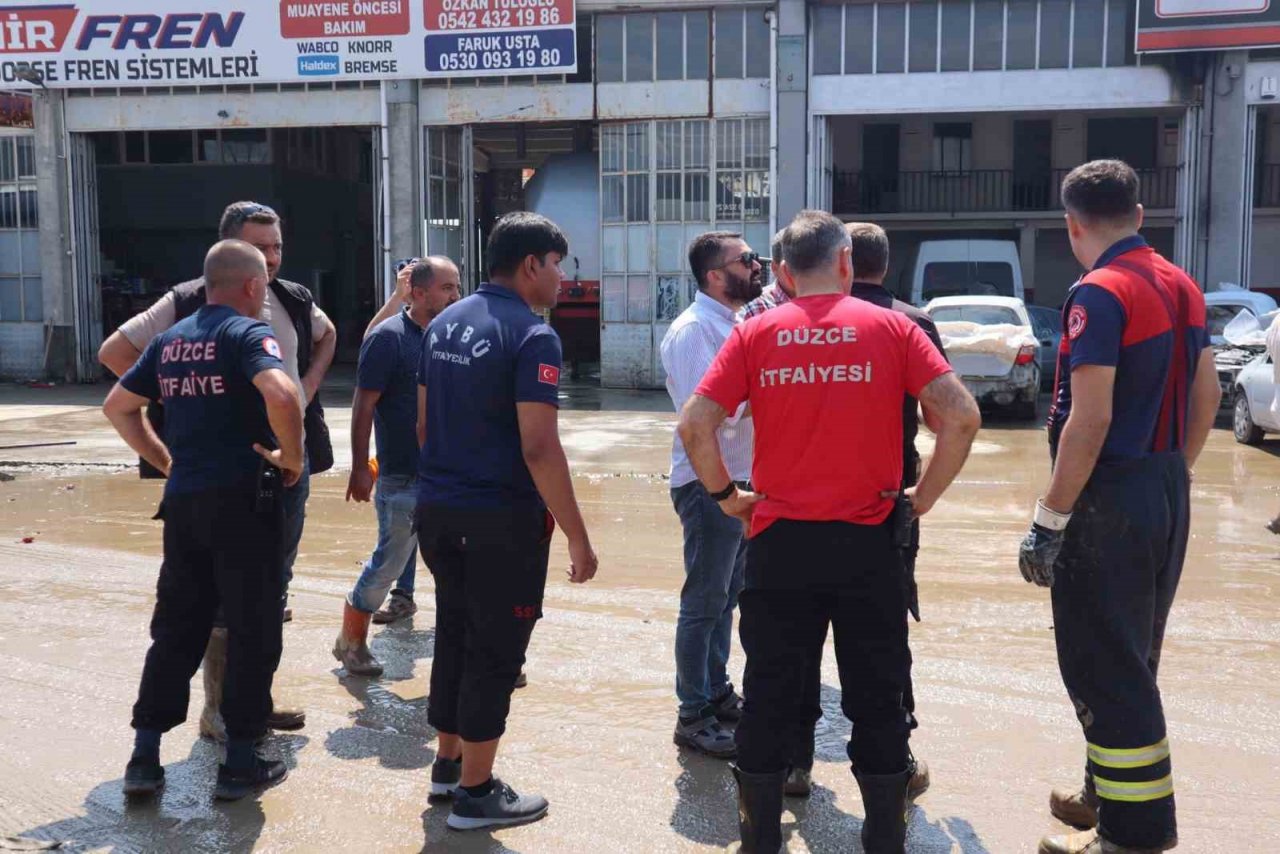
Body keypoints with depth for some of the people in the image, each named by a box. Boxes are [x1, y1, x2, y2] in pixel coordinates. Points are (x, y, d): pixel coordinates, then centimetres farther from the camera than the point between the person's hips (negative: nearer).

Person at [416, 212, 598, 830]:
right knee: (495, 650, 3)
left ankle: (447, 763, 32)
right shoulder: (531, 335, -16)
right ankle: (475, 793, 13)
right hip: (501, 517, -8)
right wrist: (578, 538, -17)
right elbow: (538, 448, -22)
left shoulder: (445, 323, 9)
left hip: (437, 506, 8)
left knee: (454, 635, 20)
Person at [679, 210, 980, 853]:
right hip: (868, 541, 0)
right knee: (876, 698, 12)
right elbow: (960, 417, -10)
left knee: (771, 696, 12)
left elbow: (694, 424, -7)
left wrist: (727, 497, 5)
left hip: (779, 540, 1)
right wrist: (922, 499, 0)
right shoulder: (891, 328, -1)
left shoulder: (755, 334, 0)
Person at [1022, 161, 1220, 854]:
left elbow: (1091, 419, -23)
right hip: (1167, 490, 9)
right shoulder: (1182, 287, 10)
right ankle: (1110, 795, 32)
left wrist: (1048, 521, -19)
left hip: (1110, 497, -9)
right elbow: (1207, 396, 15)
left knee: (1101, 665, 0)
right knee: (1133, 657, 19)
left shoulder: (1100, 294, -17)